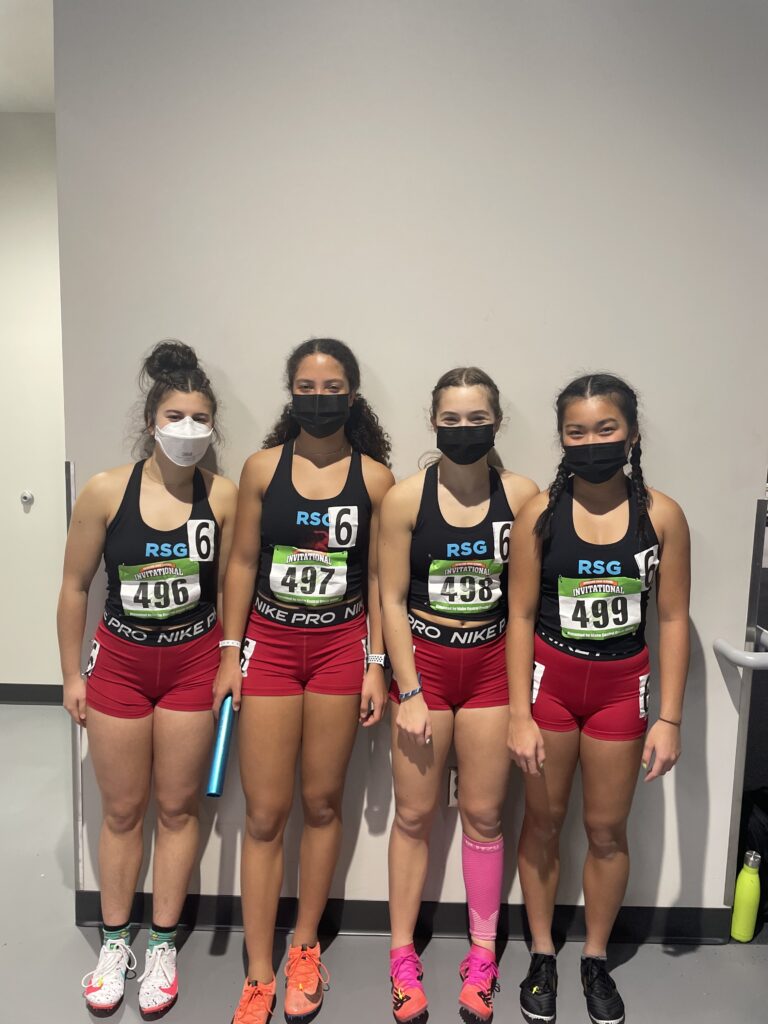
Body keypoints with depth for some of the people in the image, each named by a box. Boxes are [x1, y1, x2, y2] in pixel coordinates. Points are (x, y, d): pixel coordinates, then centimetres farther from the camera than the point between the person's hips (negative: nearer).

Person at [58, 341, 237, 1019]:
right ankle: (116, 942, 36)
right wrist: (73, 673, 2)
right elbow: (76, 587, -2)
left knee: (178, 806, 13)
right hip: (121, 661, 0)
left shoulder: (222, 496, -9)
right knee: (122, 810, 15)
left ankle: (163, 944, 33)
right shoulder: (106, 491, -11)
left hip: (193, 662, 0)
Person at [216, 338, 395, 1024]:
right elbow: (242, 562, 3)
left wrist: (376, 665, -2)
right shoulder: (262, 468, 0)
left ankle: (305, 948, 33)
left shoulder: (375, 477, -2)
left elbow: (379, 578, 0)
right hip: (269, 643, 0)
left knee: (322, 802, 12)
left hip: (341, 645, 0)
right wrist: (230, 653, 0)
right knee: (265, 813, 5)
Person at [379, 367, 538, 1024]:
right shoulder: (405, 499, -8)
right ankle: (403, 956, 30)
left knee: (483, 813, 12)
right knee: (414, 814, 10)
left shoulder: (522, 495, -5)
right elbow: (392, 601, -6)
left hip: (492, 663, 1)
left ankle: (483, 955, 33)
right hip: (423, 661, -1)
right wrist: (409, 693, -9)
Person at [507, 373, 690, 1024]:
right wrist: (519, 714, -9)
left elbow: (673, 620, -3)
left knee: (608, 829, 14)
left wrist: (669, 719, -5)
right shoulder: (541, 513, -9)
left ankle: (596, 960, 37)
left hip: (621, 684, 1)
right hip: (549, 678, 0)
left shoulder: (661, 515, -7)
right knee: (543, 821, 14)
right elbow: (521, 616, -7)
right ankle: (542, 956, 35)